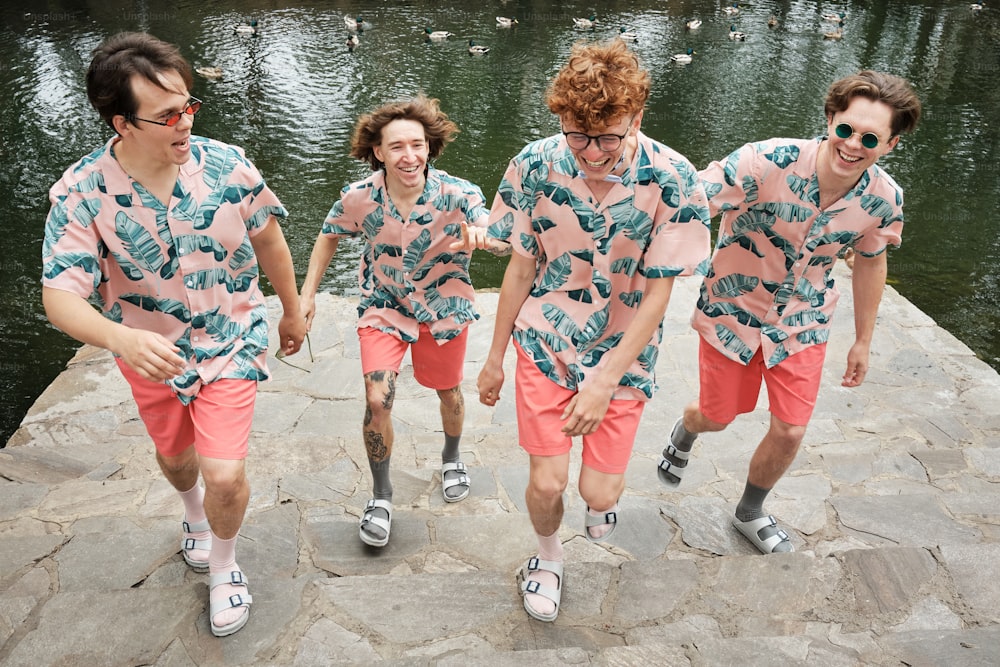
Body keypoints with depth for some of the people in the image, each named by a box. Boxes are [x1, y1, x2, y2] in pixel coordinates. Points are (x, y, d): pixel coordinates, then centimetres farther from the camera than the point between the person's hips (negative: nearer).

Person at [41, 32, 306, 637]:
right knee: (175, 457, 24)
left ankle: (224, 566, 22)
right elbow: (60, 296, -27)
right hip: (150, 354, 1)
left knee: (225, 475, -11)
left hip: (231, 344, -1)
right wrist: (120, 338, -48)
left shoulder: (227, 165, -19)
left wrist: (293, 311, 9)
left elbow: (269, 240, -3)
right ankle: (195, 514, 62)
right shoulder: (81, 193, -22)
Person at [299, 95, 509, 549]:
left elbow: (504, 240, -39)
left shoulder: (456, 194, -25)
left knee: (448, 392, 18)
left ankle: (452, 458, 51)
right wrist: (308, 293, -2)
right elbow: (330, 236, 1)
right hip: (383, 307, 0)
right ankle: (380, 495, 11)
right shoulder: (360, 197, -19)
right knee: (378, 400, -13)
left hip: (444, 308, 0)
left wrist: (482, 237, -63)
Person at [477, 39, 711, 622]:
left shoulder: (673, 181, -20)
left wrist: (604, 382, -17)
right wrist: (496, 355, 6)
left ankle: (603, 500, 41)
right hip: (546, 343, 1)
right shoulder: (536, 165, -14)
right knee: (547, 483, -1)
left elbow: (656, 295, -14)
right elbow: (522, 266, -2)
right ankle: (549, 556, 34)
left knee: (599, 492, 0)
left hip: (622, 353, 0)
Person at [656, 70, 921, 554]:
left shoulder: (882, 199, -14)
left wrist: (863, 341, 13)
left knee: (790, 431, 4)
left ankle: (750, 513, 36)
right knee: (717, 417, 14)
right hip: (733, 308, -3)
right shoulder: (769, 161, -30)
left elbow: (870, 261, 4)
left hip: (802, 322, 3)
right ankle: (684, 434, 56)